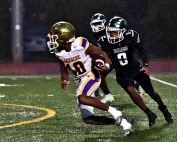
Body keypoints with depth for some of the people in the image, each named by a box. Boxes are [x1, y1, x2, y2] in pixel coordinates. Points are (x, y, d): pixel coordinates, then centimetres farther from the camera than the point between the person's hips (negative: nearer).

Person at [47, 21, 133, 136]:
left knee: (82, 98, -38)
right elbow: (64, 72, 9)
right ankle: (123, 122, 10)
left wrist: (107, 65, -35)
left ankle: (113, 111, -24)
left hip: (92, 76, -7)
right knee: (88, 119, 2)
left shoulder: (81, 45, -18)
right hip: (81, 80, 7)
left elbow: (101, 54, -13)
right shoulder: (60, 53, 0)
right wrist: (64, 82, -14)